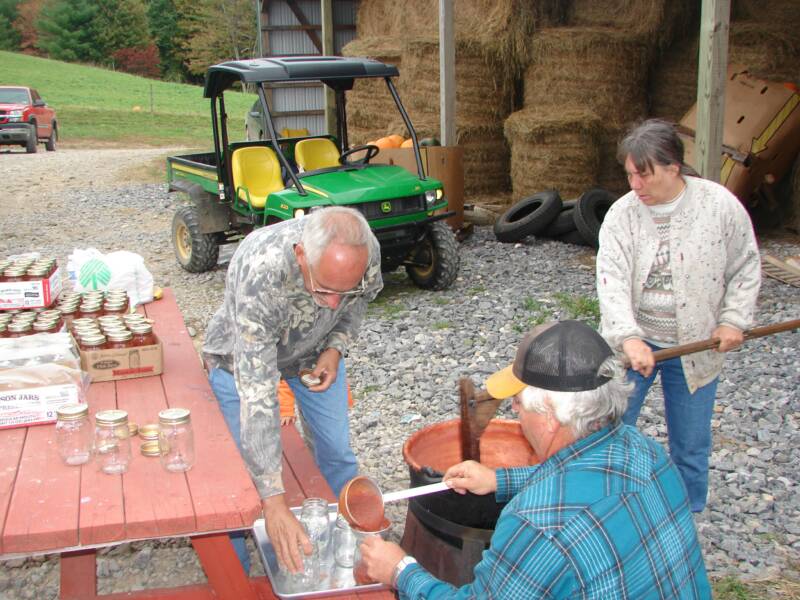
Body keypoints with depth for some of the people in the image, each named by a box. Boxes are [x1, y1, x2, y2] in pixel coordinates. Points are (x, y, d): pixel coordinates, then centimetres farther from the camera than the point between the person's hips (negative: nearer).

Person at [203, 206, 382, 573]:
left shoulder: (365, 253, -31)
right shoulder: (259, 274, -45)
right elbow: (256, 393, -46)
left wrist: (337, 346, -21)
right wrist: (273, 502, -48)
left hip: (315, 351, 4)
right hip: (244, 354, -3)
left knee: (336, 451, 8)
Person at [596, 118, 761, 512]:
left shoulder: (720, 204, -9)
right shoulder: (621, 214, -9)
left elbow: (745, 268, 3)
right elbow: (612, 280, -19)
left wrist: (733, 320, -7)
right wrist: (628, 338, -32)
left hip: (695, 346, 0)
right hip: (633, 343, 1)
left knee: (691, 445, 10)